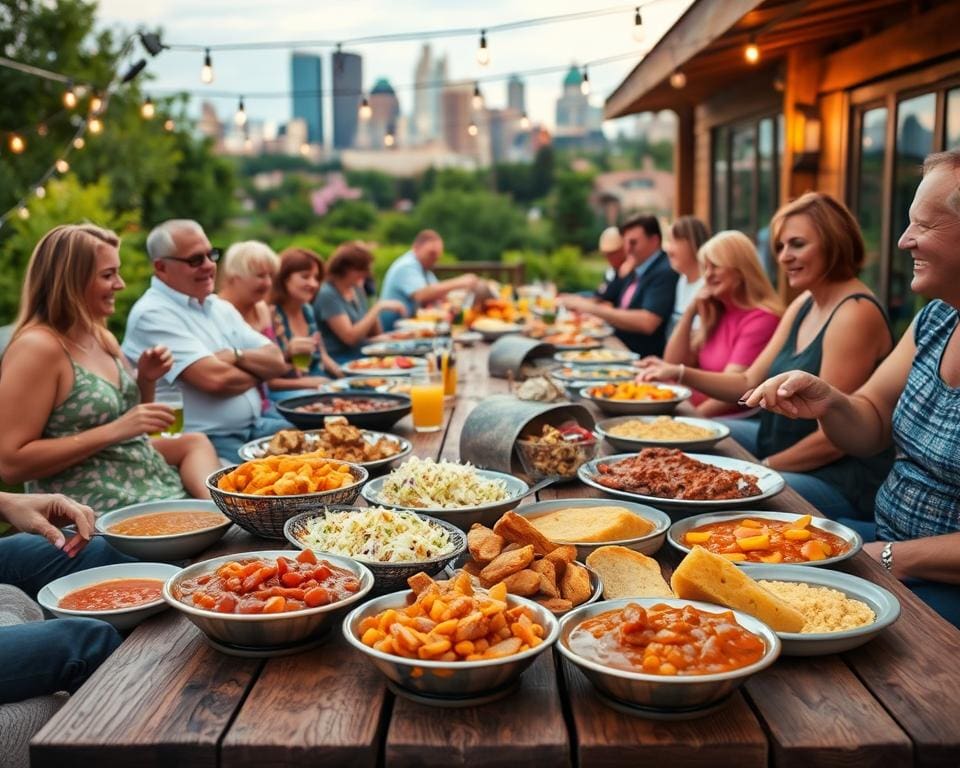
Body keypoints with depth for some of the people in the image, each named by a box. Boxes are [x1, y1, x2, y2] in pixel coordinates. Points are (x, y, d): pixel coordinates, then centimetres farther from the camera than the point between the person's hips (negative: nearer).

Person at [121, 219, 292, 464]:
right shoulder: (152, 314, -10)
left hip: (255, 426, 8)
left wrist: (236, 356, -11)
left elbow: (276, 362, 9)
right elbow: (215, 379, -20)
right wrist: (257, 372, 0)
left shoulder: (221, 307, 16)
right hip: (202, 441, -8)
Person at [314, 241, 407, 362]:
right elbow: (350, 337, -20)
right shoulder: (328, 294, -12)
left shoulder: (357, 289, 11)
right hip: (339, 363, -7)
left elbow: (375, 333, 15)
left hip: (362, 356, 7)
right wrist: (379, 307, -19)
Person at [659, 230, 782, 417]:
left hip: (736, 420, -8)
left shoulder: (761, 319, -10)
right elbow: (673, 365, 12)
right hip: (694, 410, 8)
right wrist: (690, 311, 5)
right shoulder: (715, 313, 15)